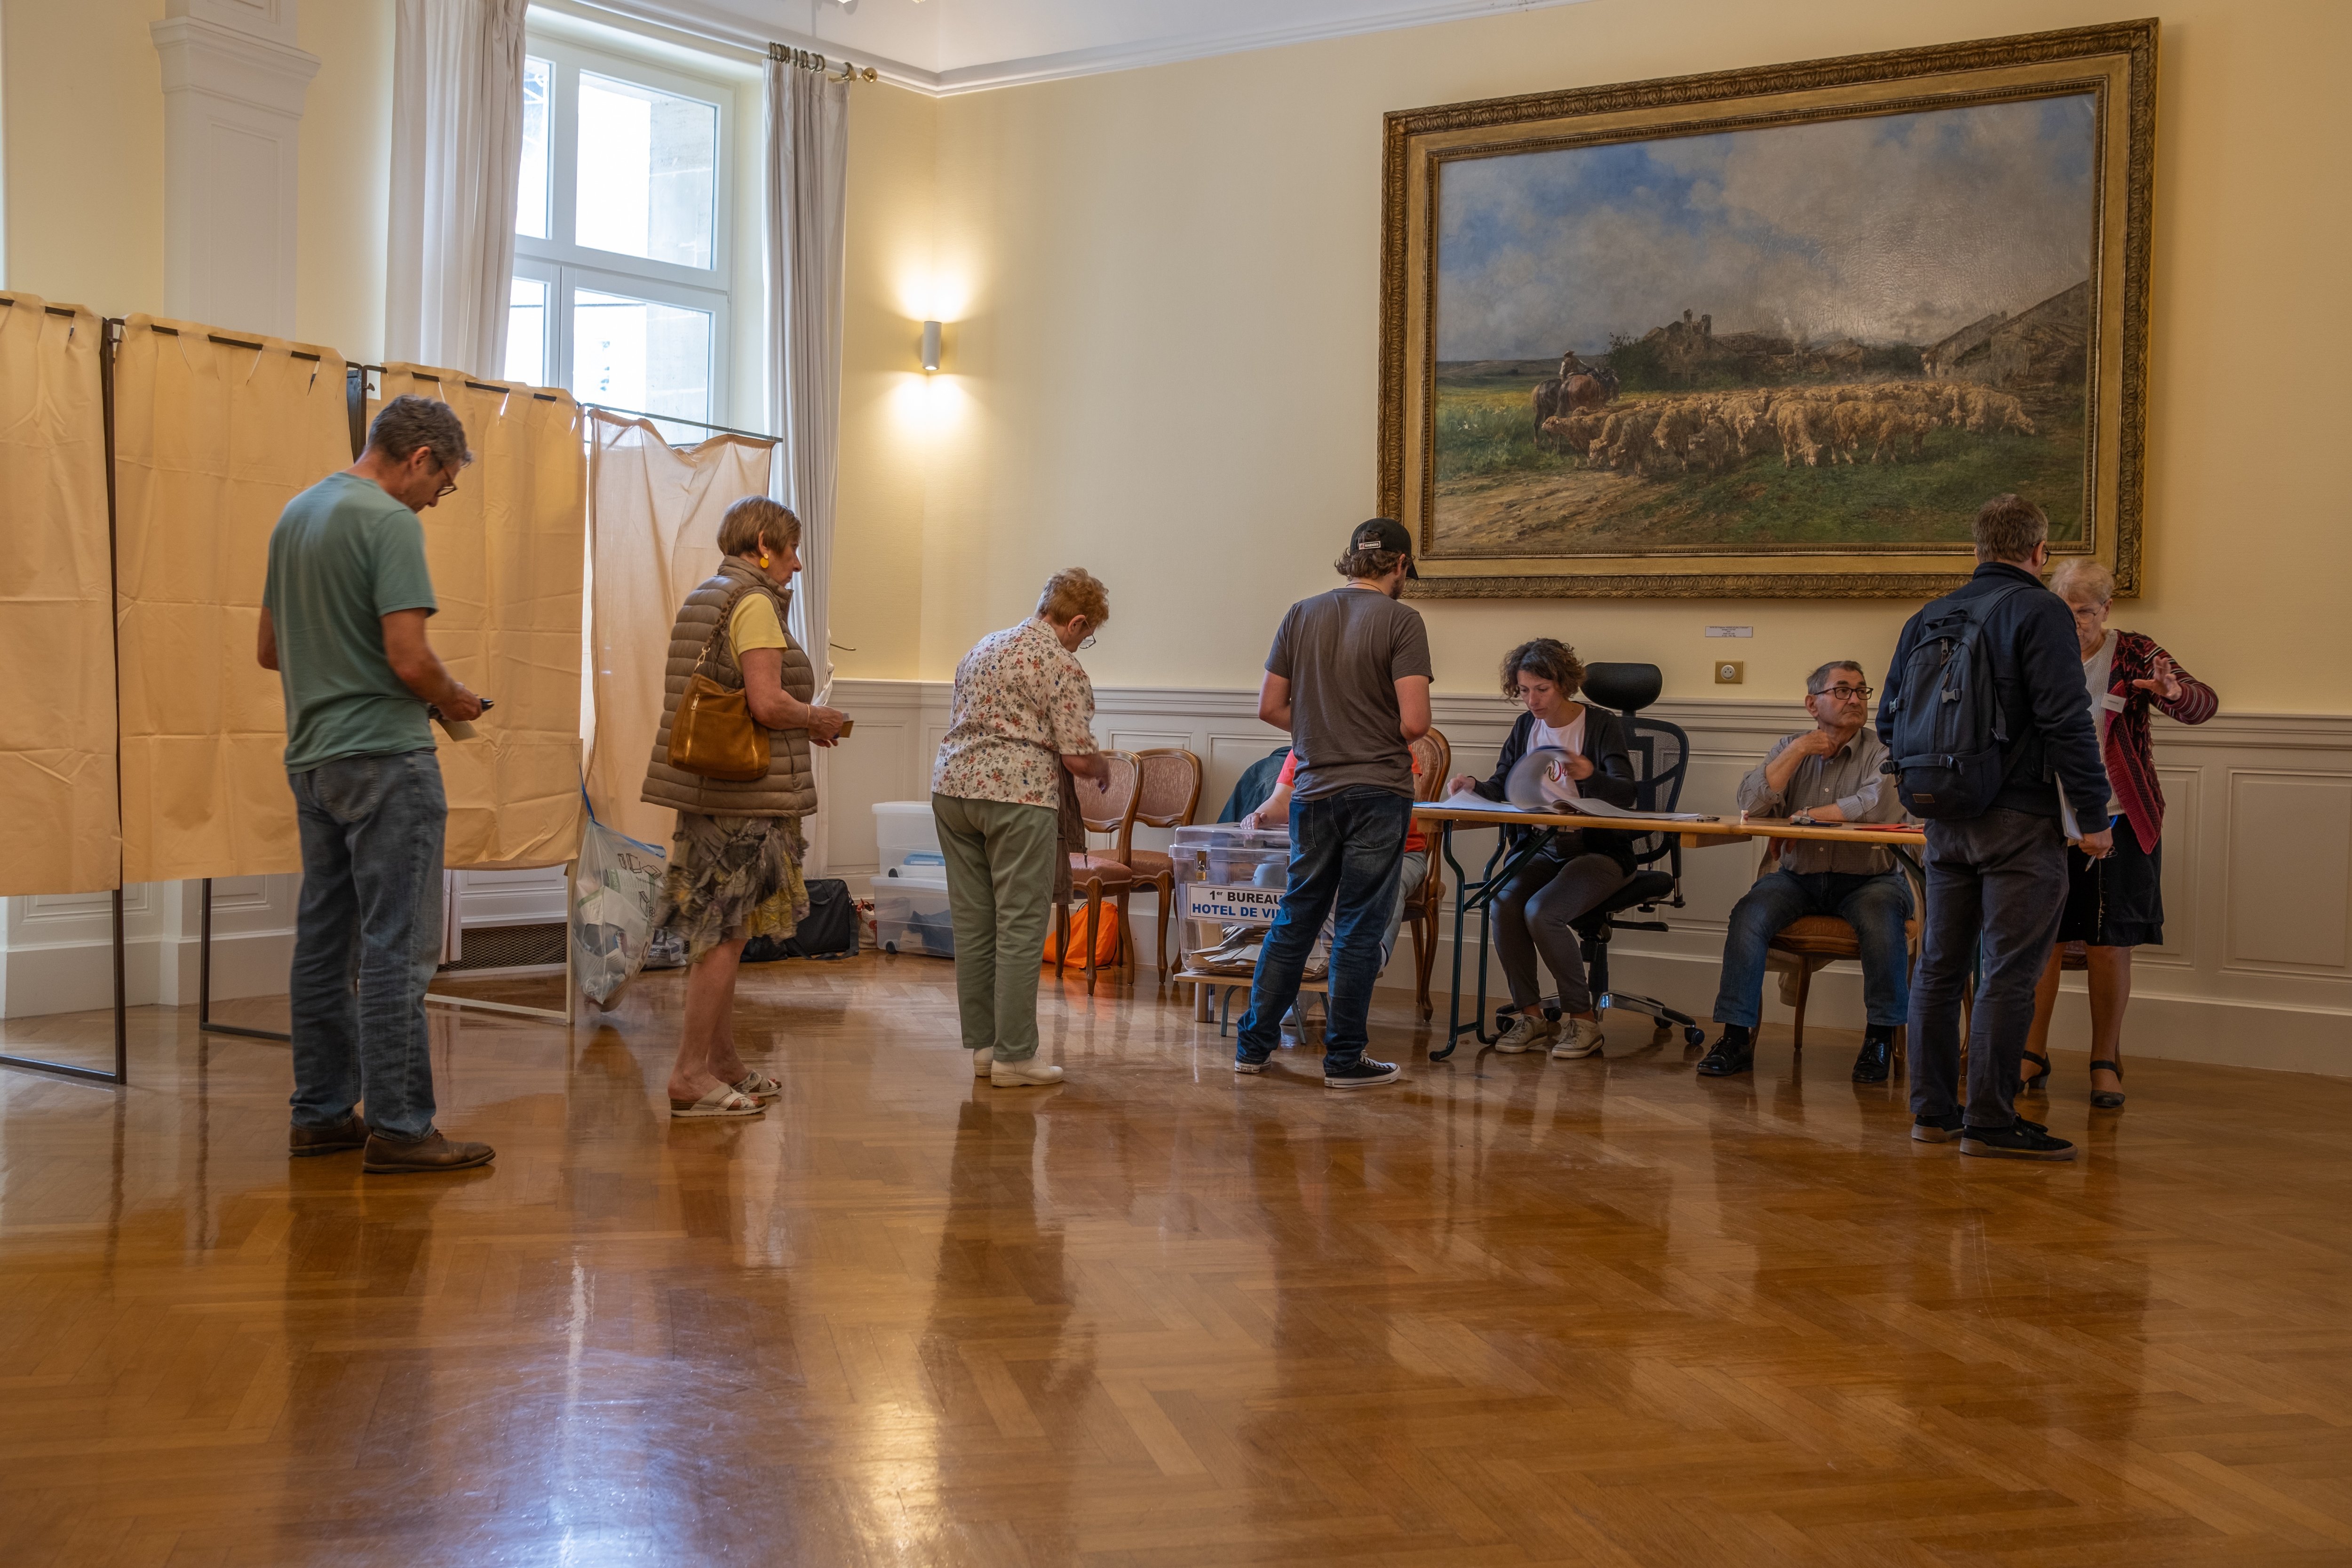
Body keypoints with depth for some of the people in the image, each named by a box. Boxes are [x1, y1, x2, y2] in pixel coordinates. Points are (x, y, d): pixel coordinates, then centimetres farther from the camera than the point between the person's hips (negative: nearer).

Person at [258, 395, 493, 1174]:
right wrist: (454, 699, -2)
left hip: (312, 758, 9)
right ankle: (398, 1127, -4)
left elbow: (270, 650, 20)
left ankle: (321, 1114, 19)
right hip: (384, 758, -9)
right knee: (396, 949, -6)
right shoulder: (390, 523, -13)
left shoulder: (295, 515, 14)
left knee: (323, 942, 12)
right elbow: (409, 659, -20)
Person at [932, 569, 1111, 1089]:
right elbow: (1078, 757, -9)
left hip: (953, 786, 8)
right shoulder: (1063, 667, -5)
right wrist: (1103, 769, 12)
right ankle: (1014, 1055, 0)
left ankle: (981, 1045, 15)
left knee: (972, 924, 10)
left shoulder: (983, 647, 19)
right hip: (1018, 797, -8)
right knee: (1021, 928, -2)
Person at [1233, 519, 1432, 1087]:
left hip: (1315, 790, 4)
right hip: (1377, 790, -4)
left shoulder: (1302, 615, 5)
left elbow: (1270, 707, 6)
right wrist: (1397, 735, 6)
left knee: (1295, 919, 14)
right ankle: (1344, 1059, 9)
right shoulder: (1401, 621, -9)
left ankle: (1254, 1045, 18)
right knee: (1358, 928, 3)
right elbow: (1414, 722, -15)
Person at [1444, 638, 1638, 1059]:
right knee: (1504, 904, -25)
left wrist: (1590, 775, -36)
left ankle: (1582, 1017, -11)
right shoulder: (1526, 727, 12)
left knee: (1540, 911, -29)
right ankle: (1530, 1014, -11)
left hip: (1598, 850, -5)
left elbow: (1626, 793, -16)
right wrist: (1473, 787, -12)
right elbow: (1501, 790, 9)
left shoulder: (1602, 725, -4)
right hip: (1543, 849, 5)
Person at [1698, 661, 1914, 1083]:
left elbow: (1880, 805, -19)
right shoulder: (1790, 747, 12)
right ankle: (1737, 1037, -21)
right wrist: (1798, 752, -8)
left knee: (1881, 918, -33)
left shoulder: (1882, 750, 1)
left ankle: (1880, 1038, -18)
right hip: (1798, 877, 2)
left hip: (1867, 877, -2)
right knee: (1749, 914, -24)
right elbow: (1752, 803, -4)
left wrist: (1806, 817, -11)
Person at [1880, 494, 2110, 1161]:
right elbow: (2067, 721, -16)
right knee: (2009, 973, -3)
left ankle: (1933, 1110, 17)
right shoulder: (2040, 612, -9)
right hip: (2019, 819, -7)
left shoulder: (1927, 618, 10)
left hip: (1945, 821, 7)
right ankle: (1989, 1122, -2)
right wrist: (2093, 812, -10)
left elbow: (1889, 721, 13)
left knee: (1939, 966, 12)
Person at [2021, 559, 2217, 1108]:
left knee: (2110, 945, 3)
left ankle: (2105, 1063, 13)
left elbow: (2204, 704, -12)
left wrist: (2175, 693, -35)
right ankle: (2033, 1054, 10)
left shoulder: (2133, 655, -3)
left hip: (2118, 821, -1)